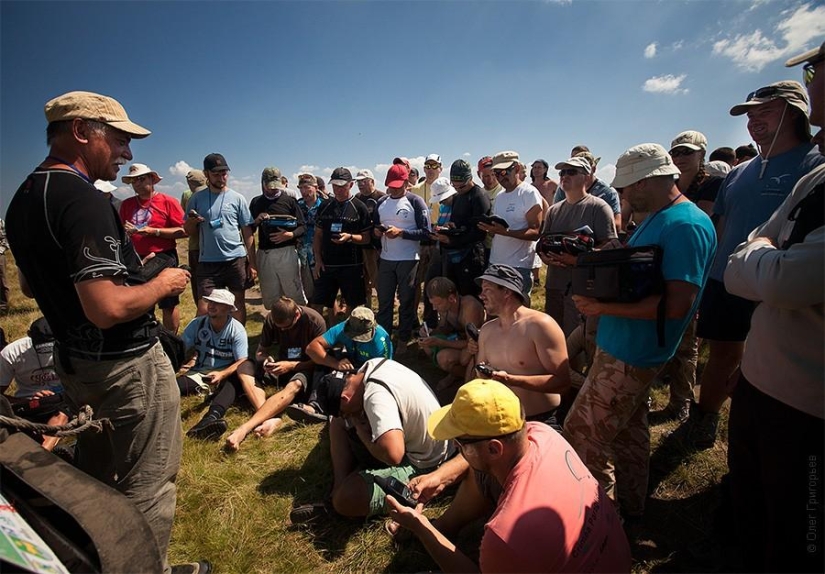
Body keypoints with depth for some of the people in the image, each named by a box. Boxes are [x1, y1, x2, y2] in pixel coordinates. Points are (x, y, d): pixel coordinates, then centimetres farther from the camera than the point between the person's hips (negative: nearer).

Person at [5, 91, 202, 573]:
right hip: (127, 365, -10)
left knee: (95, 472, 28)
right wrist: (161, 285, -14)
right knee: (147, 483, 7)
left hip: (73, 361, 10)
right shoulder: (83, 200, -23)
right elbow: (107, 309, -30)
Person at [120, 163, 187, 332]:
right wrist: (125, 231, -3)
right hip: (136, 260, 5)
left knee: (169, 305, 2)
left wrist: (154, 231, -16)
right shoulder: (127, 204, 10)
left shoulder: (167, 201, -5)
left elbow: (183, 231, -11)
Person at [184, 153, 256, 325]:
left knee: (239, 303, 9)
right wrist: (191, 221, -12)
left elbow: (248, 233, 3)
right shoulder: (197, 199, 6)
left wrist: (252, 263, 0)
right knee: (203, 309, -2)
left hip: (236, 259, 0)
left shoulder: (237, 198, 2)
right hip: (207, 262, 1)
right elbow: (189, 232, 12)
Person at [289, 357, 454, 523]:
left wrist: (361, 430, -25)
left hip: (420, 460, -10)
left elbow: (393, 455, -44)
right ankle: (340, 486, 5)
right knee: (339, 422, 12)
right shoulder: (372, 365, -6)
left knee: (347, 499, -27)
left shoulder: (376, 396, -33)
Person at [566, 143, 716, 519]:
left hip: (629, 355, -10)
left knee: (582, 434, 1)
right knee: (628, 432, 22)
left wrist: (604, 307, -25)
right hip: (626, 347, 10)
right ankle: (628, 508, 41)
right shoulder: (657, 219, 12)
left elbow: (677, 304, -28)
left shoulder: (686, 225, -20)